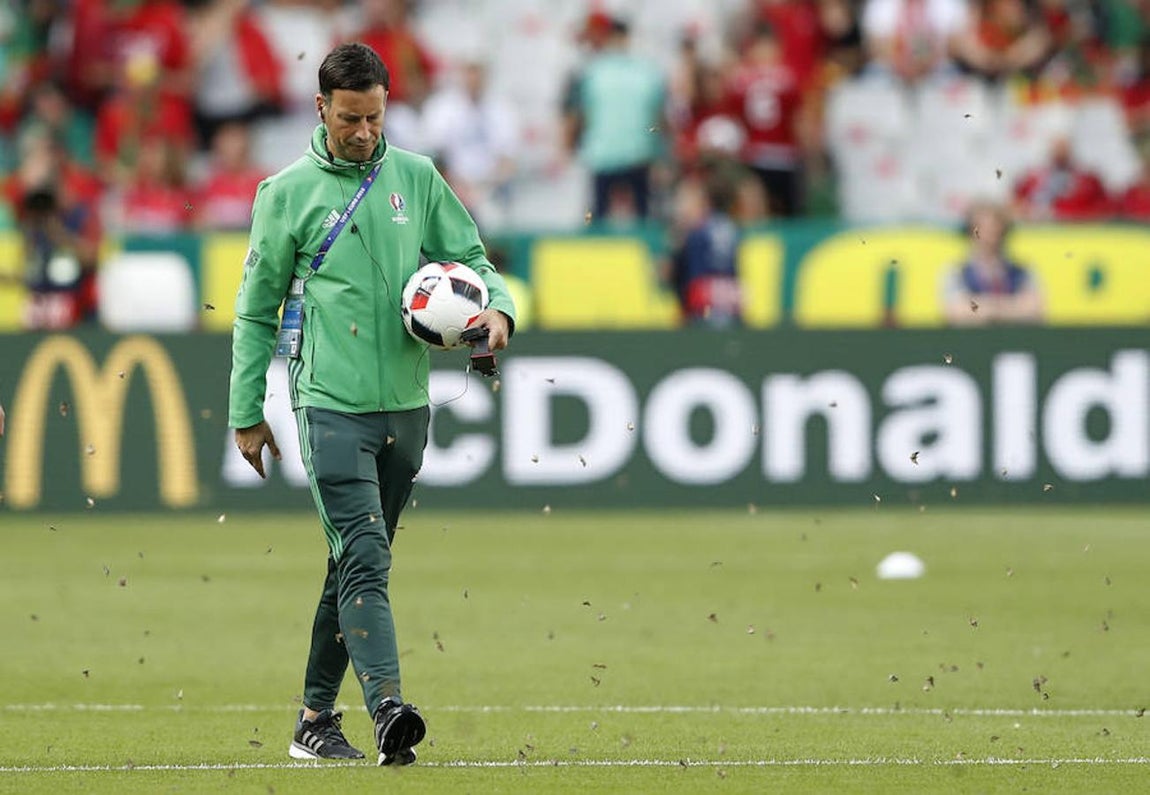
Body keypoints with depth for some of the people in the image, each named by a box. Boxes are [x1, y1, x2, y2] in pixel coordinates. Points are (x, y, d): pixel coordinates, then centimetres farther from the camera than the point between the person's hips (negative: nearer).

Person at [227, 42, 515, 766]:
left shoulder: (417, 178, 8)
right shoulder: (288, 192, 1)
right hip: (331, 402, -4)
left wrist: (497, 310, -9)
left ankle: (317, 719, 20)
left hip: (405, 406, 4)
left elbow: (471, 259, 14)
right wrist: (247, 414, 7)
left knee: (360, 562, 10)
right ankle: (388, 708, -30)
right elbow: (258, 308, 7)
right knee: (363, 557, -17)